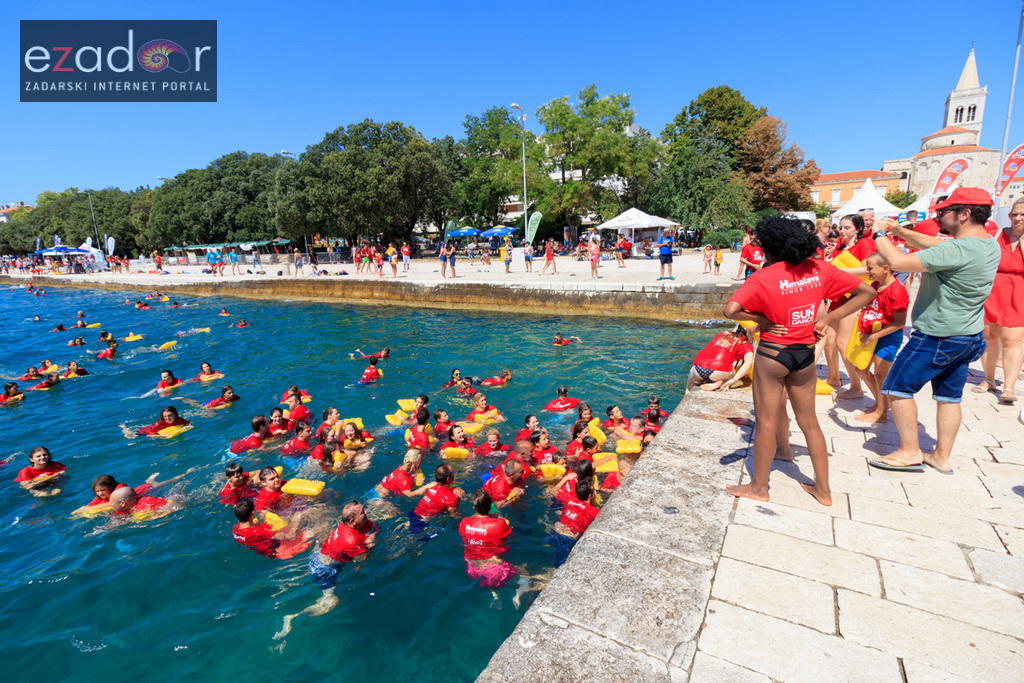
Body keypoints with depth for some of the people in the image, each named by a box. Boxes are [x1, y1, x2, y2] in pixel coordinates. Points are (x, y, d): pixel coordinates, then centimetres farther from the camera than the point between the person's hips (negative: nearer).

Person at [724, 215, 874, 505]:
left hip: (772, 353, -5)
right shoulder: (819, 269, 0)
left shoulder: (763, 277, -15)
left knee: (767, 423, 7)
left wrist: (759, 318, -12)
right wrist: (828, 318, 2)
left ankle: (758, 487, 21)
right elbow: (866, 292, 6)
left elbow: (731, 310, -29)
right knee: (809, 421, 18)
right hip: (805, 354, 5)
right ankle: (823, 489, 29)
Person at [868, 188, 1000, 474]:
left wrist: (880, 235, -13)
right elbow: (933, 245, 15)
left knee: (898, 388, 1)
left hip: (938, 337, -9)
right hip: (968, 336, 9)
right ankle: (942, 457, 24)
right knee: (949, 396, 15)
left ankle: (910, 452, 9)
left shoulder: (957, 250, -25)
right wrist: (900, 231, 5)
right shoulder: (990, 245, 6)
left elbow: (898, 261, -29)